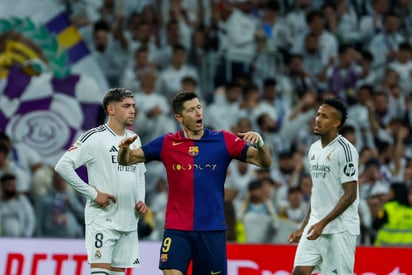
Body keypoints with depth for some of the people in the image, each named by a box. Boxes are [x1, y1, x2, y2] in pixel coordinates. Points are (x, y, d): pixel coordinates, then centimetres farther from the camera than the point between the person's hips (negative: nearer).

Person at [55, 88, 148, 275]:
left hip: (129, 220, 7)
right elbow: (63, 166, -15)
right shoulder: (94, 138, -9)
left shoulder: (134, 139, 14)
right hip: (102, 219, -7)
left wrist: (141, 200, 8)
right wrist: (93, 193, -15)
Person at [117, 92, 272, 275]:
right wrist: (125, 148, -16)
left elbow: (265, 162, 0)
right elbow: (126, 160, 7)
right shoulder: (166, 144, 3)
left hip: (212, 230, 1)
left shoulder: (223, 141, 1)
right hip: (177, 230, -1)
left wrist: (259, 143, -21)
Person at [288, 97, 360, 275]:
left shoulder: (345, 150, -12)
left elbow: (350, 195, -15)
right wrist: (304, 227, 19)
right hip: (315, 226, 7)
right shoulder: (314, 149, 13)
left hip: (340, 230, -7)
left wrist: (323, 223, -20)